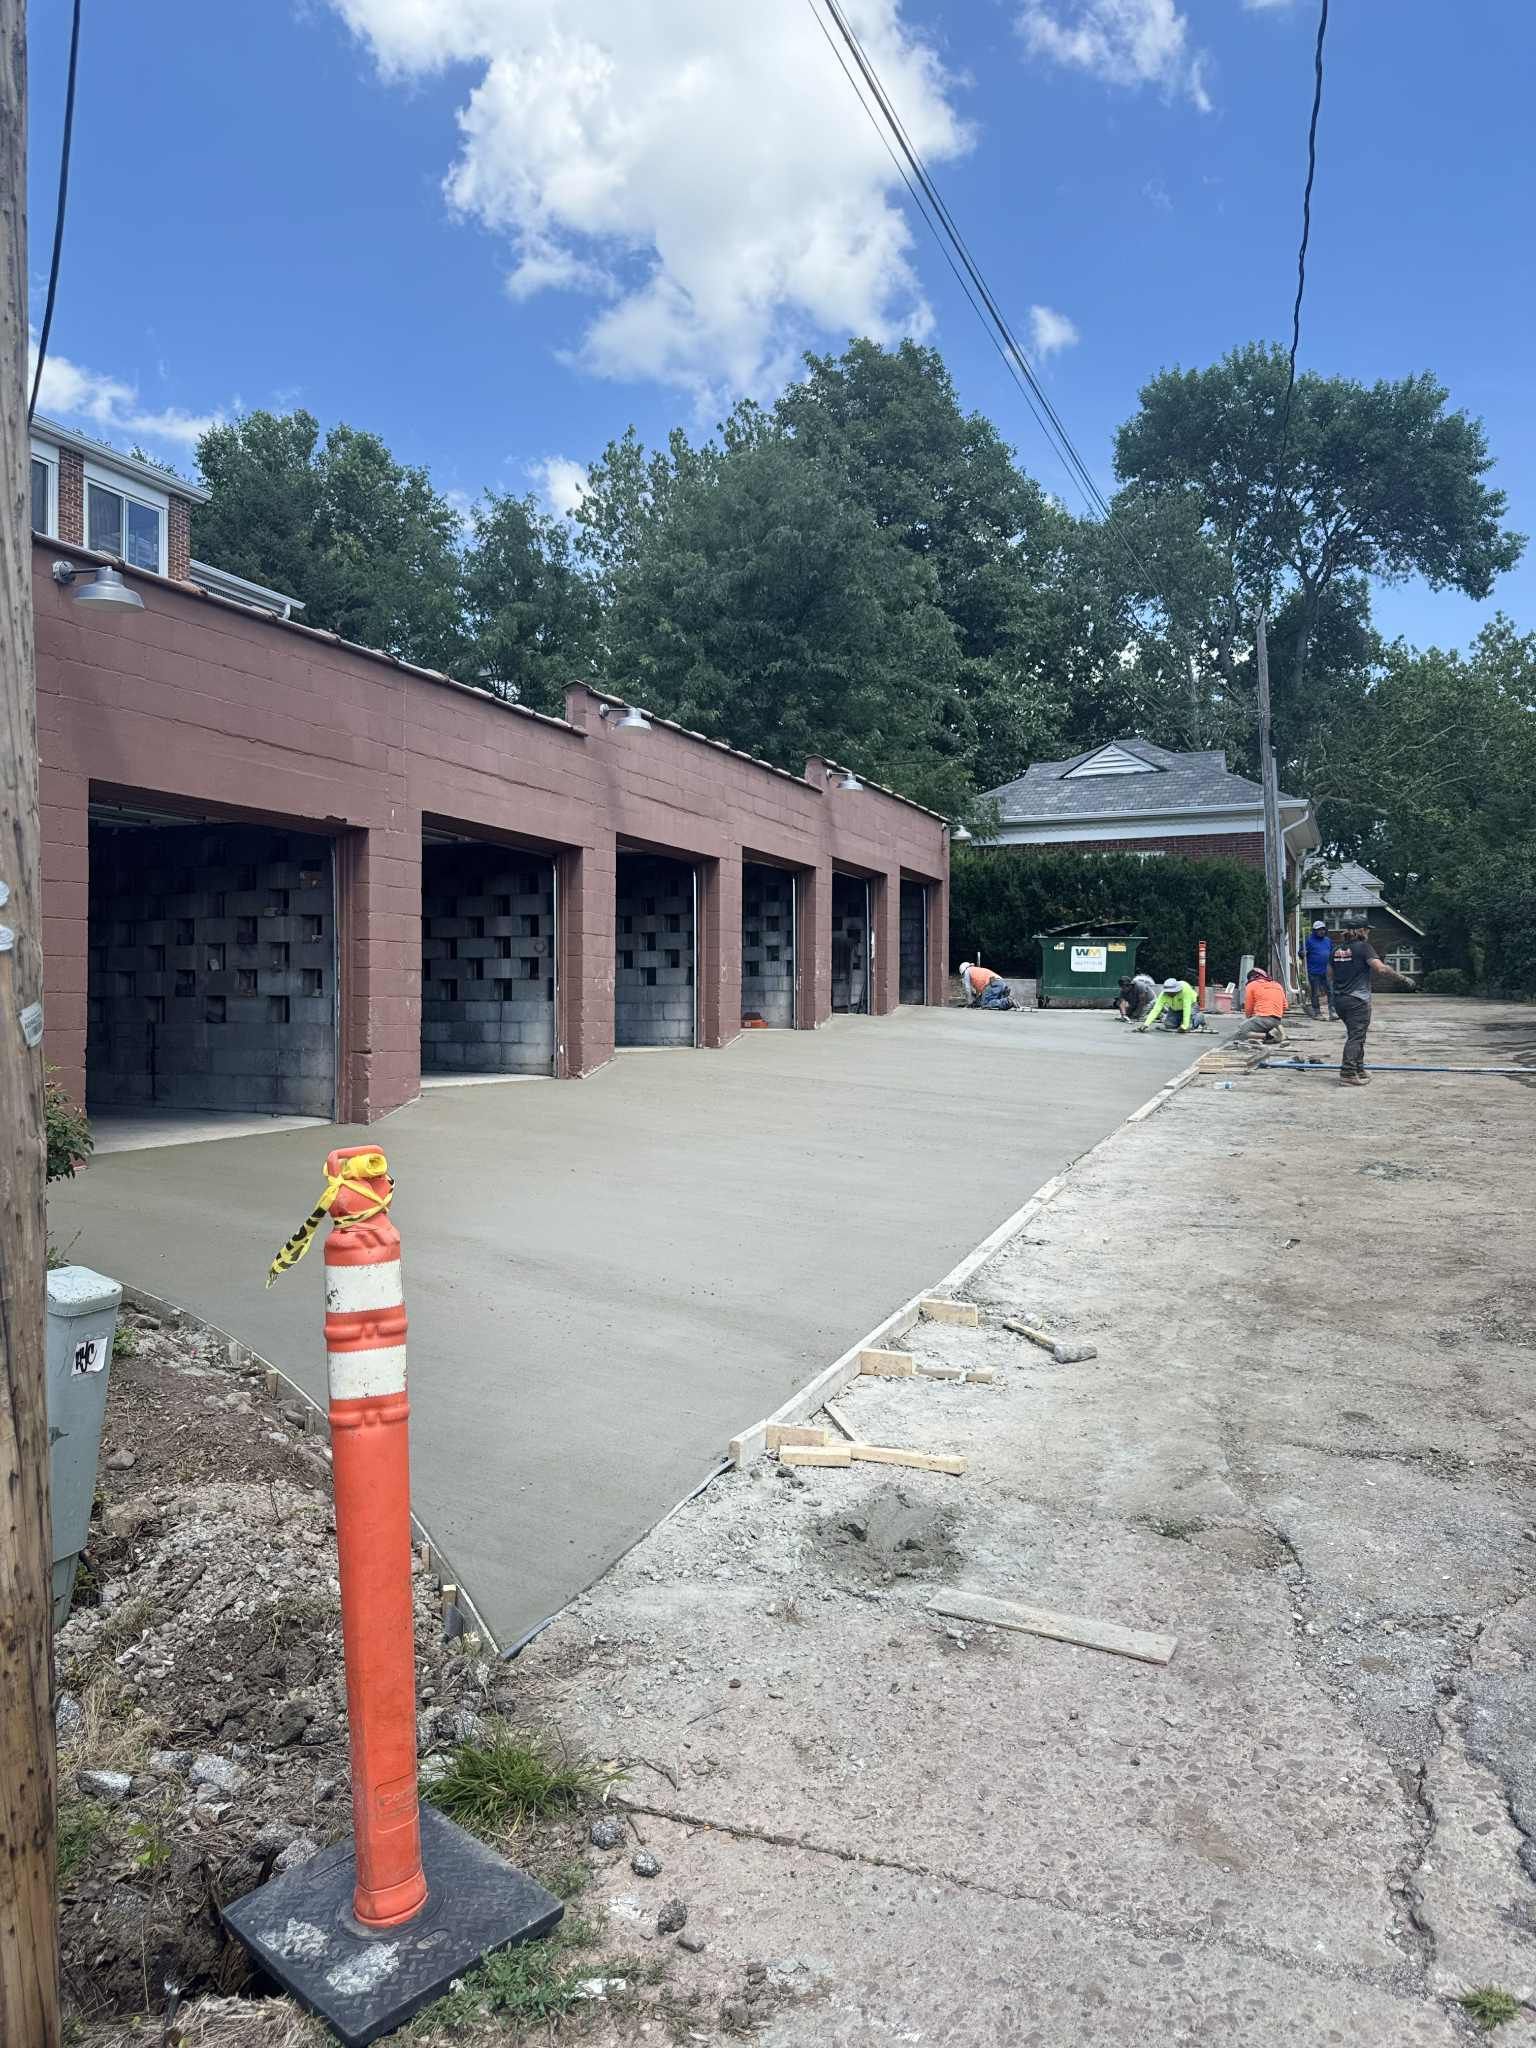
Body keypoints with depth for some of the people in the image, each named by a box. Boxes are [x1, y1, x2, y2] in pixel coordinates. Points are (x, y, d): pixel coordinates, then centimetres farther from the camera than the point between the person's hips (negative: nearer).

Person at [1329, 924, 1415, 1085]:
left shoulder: (1336, 949, 9)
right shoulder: (1363, 947, -9)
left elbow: (1329, 972, 16)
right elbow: (1380, 968, -17)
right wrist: (1401, 978, -11)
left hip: (1338, 998, 7)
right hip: (1358, 1000, -7)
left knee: (1355, 1035, 20)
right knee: (1356, 1036, -5)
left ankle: (1359, 1070, 27)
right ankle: (1347, 1074, -11)